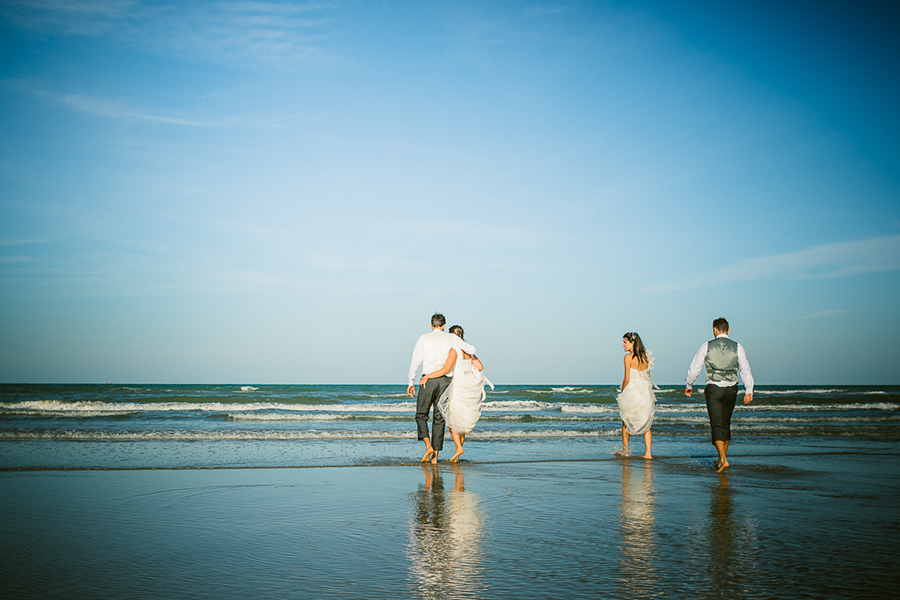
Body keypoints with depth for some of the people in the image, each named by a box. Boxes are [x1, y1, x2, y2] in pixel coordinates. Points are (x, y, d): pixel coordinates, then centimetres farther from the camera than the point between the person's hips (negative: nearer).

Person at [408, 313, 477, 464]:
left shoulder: (423, 338, 4)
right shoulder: (451, 338, 7)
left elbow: (415, 361, 1)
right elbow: (472, 350, 5)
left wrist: (411, 382, 8)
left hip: (428, 379, -2)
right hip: (445, 380, 2)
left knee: (421, 415, 11)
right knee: (439, 418, 8)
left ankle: (428, 446, -10)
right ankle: (435, 456, 6)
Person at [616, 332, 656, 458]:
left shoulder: (628, 357, -11)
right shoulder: (646, 357, 7)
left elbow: (627, 379, -12)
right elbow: (647, 376, 11)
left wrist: (622, 393, 1)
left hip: (632, 391, -5)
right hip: (646, 391, 5)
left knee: (626, 422, 13)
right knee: (646, 424, 9)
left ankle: (625, 450, 18)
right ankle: (648, 453, 3)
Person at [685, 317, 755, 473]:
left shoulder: (707, 346, 0)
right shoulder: (737, 347, 2)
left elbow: (694, 368, 5)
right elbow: (745, 369, -7)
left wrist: (688, 385, 19)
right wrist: (749, 390, -9)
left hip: (713, 388, -3)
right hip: (731, 389, 3)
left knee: (716, 425, -5)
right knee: (726, 424, 17)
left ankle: (723, 460, -20)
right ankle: (722, 458, 24)